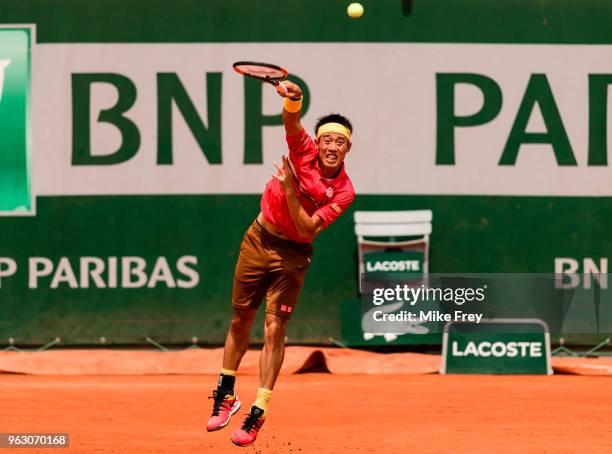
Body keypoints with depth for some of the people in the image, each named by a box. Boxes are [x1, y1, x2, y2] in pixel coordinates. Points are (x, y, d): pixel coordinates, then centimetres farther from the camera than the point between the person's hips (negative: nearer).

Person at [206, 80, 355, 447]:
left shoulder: (344, 192, -15)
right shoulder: (304, 151, -12)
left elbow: (307, 229, -21)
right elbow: (292, 121, -31)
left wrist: (289, 189, -31)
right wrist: (292, 99, -54)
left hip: (292, 253, -2)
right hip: (259, 239, 2)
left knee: (275, 330, -9)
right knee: (240, 320, 10)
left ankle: (257, 414, -3)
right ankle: (225, 396, 26)